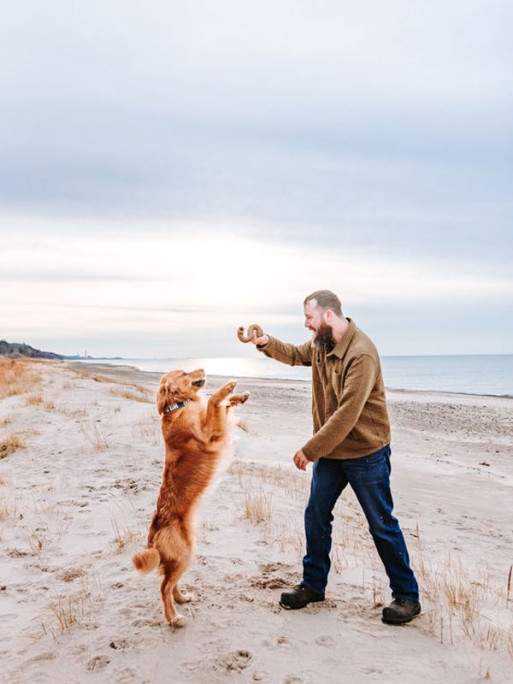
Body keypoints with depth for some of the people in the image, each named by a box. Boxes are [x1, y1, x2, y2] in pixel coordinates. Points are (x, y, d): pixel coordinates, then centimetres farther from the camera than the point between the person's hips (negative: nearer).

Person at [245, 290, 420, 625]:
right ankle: (313, 585, 29)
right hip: (330, 450, 8)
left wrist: (310, 450, -23)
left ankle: (407, 596, 20)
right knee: (316, 516, 12)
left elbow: (347, 414, -29)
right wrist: (266, 343, 1)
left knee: (382, 524, 4)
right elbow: (295, 355, 22)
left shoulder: (361, 353, -26)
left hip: (365, 453, -8)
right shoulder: (321, 344, 2)